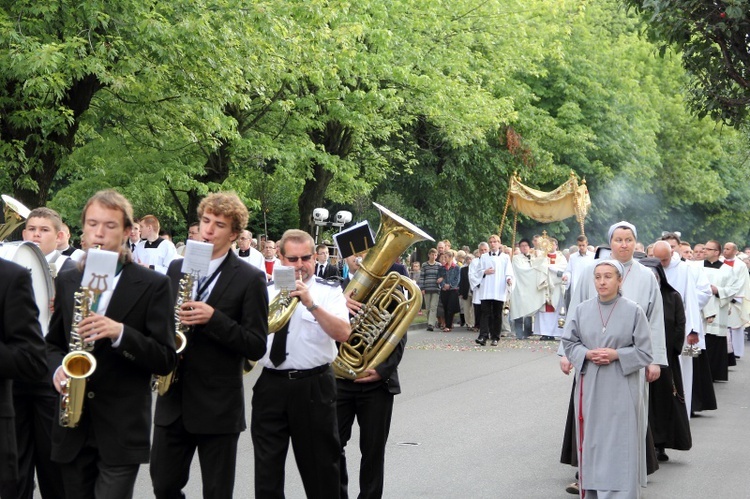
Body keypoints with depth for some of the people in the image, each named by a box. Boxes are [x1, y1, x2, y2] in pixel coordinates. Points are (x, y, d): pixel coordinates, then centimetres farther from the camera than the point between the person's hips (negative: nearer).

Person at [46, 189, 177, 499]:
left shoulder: (152, 286, -4)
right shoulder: (66, 282, 10)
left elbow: (165, 360, -7)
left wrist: (119, 333, -22)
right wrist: (57, 368, -4)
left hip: (122, 430, -4)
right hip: (72, 428, 4)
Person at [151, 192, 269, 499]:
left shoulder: (249, 279, -6)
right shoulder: (176, 269, 9)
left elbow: (256, 346, -10)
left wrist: (213, 318, -22)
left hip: (219, 406, -4)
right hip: (173, 401, 5)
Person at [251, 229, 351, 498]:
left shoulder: (329, 291, -1)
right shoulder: (266, 292, 10)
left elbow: (343, 334, -17)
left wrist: (311, 304, -25)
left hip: (313, 386, -2)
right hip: (271, 383, 3)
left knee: (320, 464, 8)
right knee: (267, 463, 6)